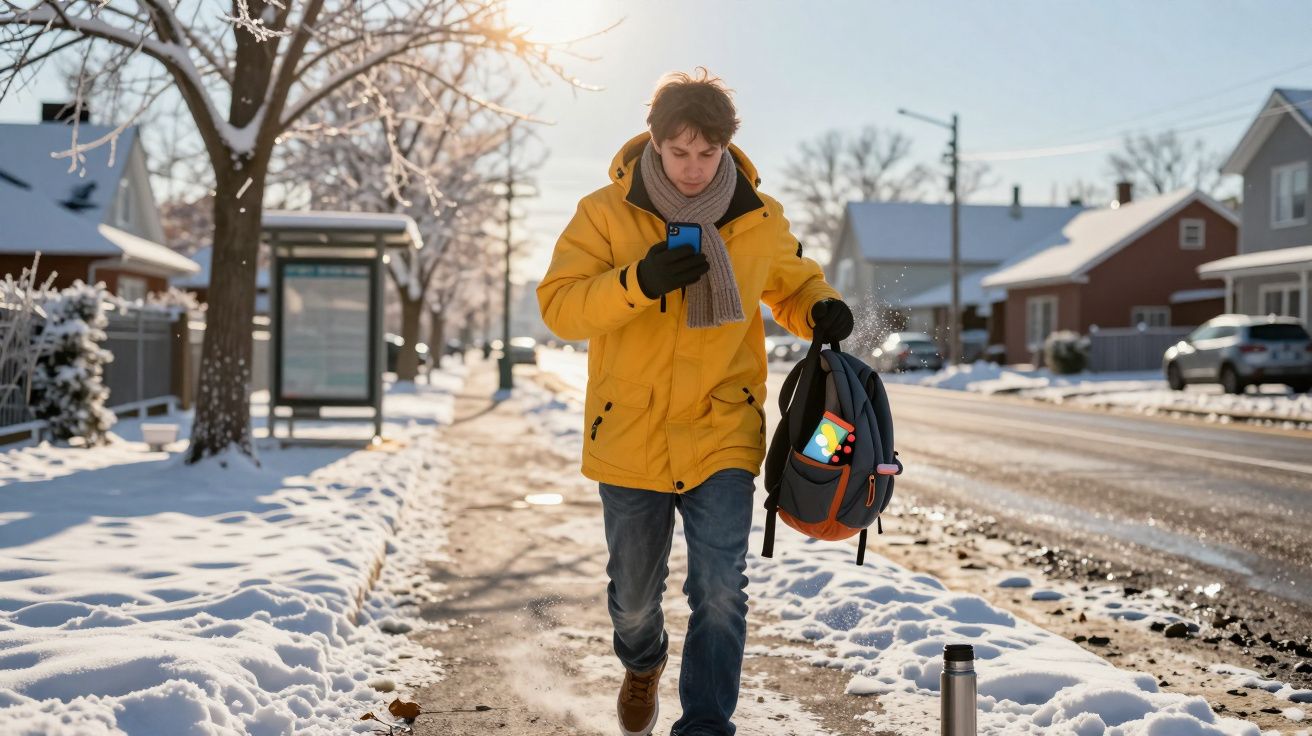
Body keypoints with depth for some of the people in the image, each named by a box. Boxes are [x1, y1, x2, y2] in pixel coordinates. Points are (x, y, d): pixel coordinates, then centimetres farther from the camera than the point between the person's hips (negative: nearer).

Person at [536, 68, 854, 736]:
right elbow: (559, 307, -13)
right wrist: (639, 281, -28)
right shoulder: (605, 214, -7)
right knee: (633, 595, 17)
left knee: (719, 591, -12)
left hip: (722, 436, 0)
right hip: (629, 437, 0)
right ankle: (642, 664, 50)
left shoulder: (760, 219, -1)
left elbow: (793, 285, 17)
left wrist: (822, 311, -6)